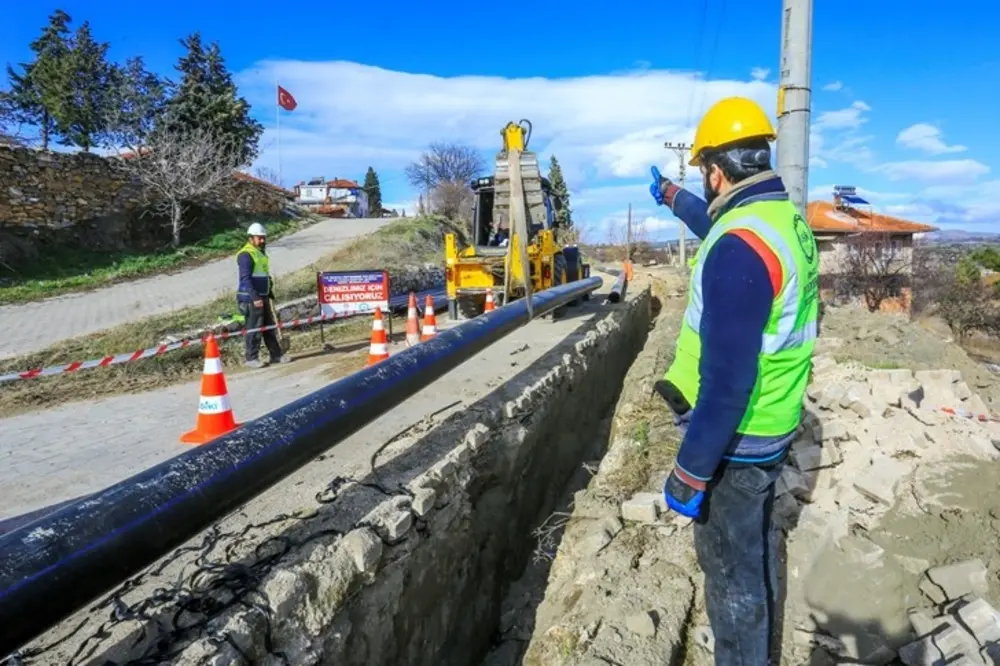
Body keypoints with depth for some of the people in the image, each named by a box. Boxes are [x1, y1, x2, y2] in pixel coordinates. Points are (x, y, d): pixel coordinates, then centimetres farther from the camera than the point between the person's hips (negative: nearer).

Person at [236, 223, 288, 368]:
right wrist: (255, 297, -25)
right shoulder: (246, 254, -12)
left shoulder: (261, 253, 17)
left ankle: (276, 355, 21)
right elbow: (245, 278, -19)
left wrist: (270, 294, 22)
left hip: (263, 297, 9)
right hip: (251, 298, -9)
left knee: (270, 326, 13)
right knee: (254, 328, -4)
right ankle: (251, 358, 4)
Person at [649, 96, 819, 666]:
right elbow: (718, 224, 26)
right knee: (756, 548, 26)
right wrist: (670, 195, 41)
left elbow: (727, 379, -29)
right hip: (773, 427, 10)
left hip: (736, 439, -10)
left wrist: (691, 469, -21)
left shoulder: (739, 248, -27)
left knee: (731, 566, 8)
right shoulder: (789, 219, 2)